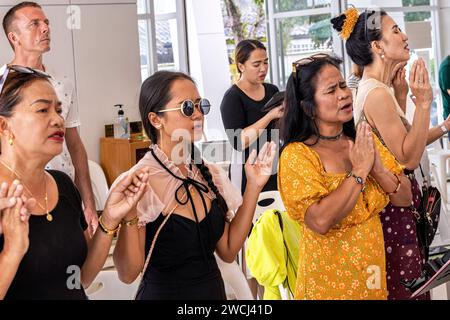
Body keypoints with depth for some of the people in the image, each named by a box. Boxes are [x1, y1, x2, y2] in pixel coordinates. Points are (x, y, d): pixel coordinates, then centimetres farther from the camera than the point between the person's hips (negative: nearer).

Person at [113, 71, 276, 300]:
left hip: (213, 290, 6)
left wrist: (253, 187, -2)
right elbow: (128, 273, -20)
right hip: (164, 292, -6)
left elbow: (228, 251, 2)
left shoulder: (209, 174, 0)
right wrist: (128, 216, -34)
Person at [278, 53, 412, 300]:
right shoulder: (296, 155, -16)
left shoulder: (364, 140, 2)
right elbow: (320, 222, -28)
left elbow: (404, 198, 0)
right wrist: (359, 170, -22)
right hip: (329, 283, -5)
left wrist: (378, 168, -17)